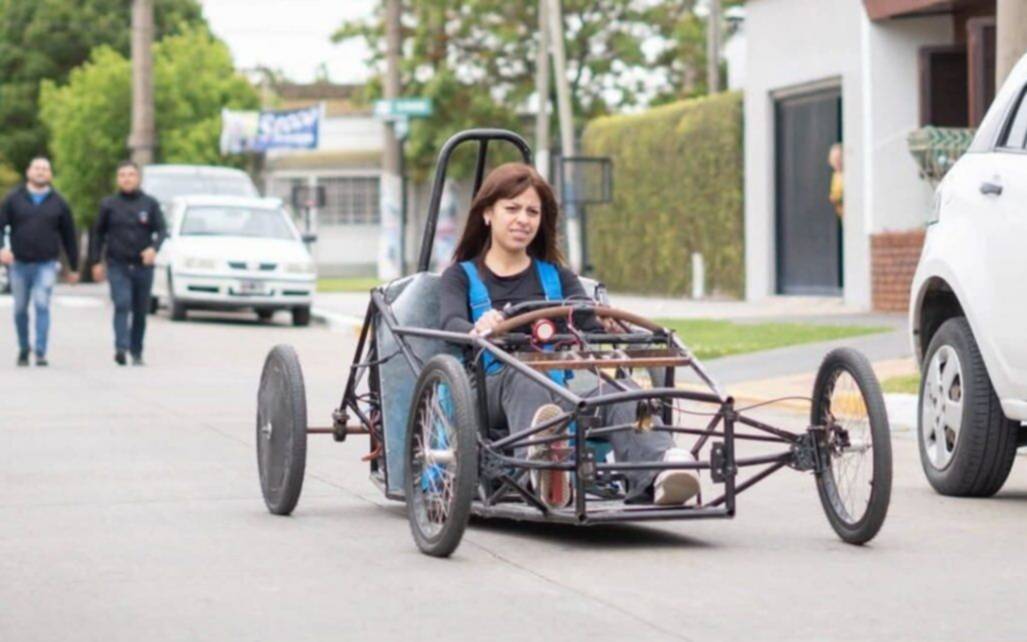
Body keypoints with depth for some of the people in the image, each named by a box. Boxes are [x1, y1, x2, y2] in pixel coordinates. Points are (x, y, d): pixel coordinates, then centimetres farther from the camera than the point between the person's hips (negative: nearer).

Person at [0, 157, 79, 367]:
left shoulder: (58, 203, 6)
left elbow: (69, 237, 10)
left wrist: (73, 268, 11)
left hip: (46, 264, -1)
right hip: (19, 263, 1)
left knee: (42, 305, -15)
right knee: (20, 309, 9)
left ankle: (41, 353, -15)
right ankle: (23, 349, 26)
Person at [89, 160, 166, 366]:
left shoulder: (150, 204, 5)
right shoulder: (108, 204, 5)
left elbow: (161, 230, 0)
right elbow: (98, 234, 10)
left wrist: (154, 248, -20)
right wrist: (96, 262, 5)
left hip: (143, 266, 2)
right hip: (117, 266, -1)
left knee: (141, 311, 6)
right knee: (122, 305, -18)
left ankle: (137, 352, 17)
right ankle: (121, 348, -26)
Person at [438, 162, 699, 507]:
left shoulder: (557, 277, 27)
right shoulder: (460, 277, 20)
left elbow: (591, 326, 8)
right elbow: (451, 323, -4)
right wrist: (478, 329, -30)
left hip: (560, 387, 3)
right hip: (490, 388, -2)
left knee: (615, 389, -32)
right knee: (523, 379, -40)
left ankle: (658, 471, -64)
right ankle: (543, 464, -75)